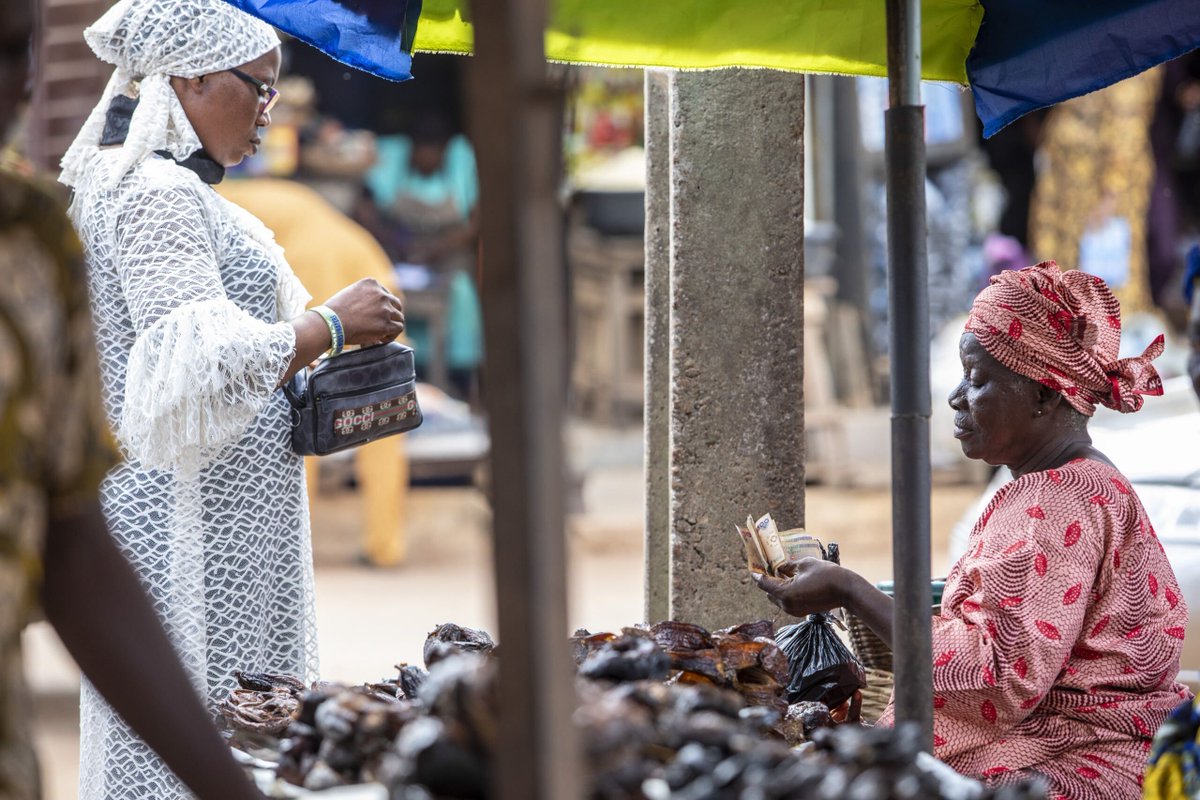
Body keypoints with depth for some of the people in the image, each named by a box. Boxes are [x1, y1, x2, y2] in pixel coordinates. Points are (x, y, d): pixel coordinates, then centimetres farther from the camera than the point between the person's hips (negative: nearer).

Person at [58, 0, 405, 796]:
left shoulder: (148, 183, 19)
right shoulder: (153, 192, -14)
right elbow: (199, 366, -22)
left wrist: (311, 384, 12)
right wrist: (329, 324, -11)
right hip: (185, 521, -11)